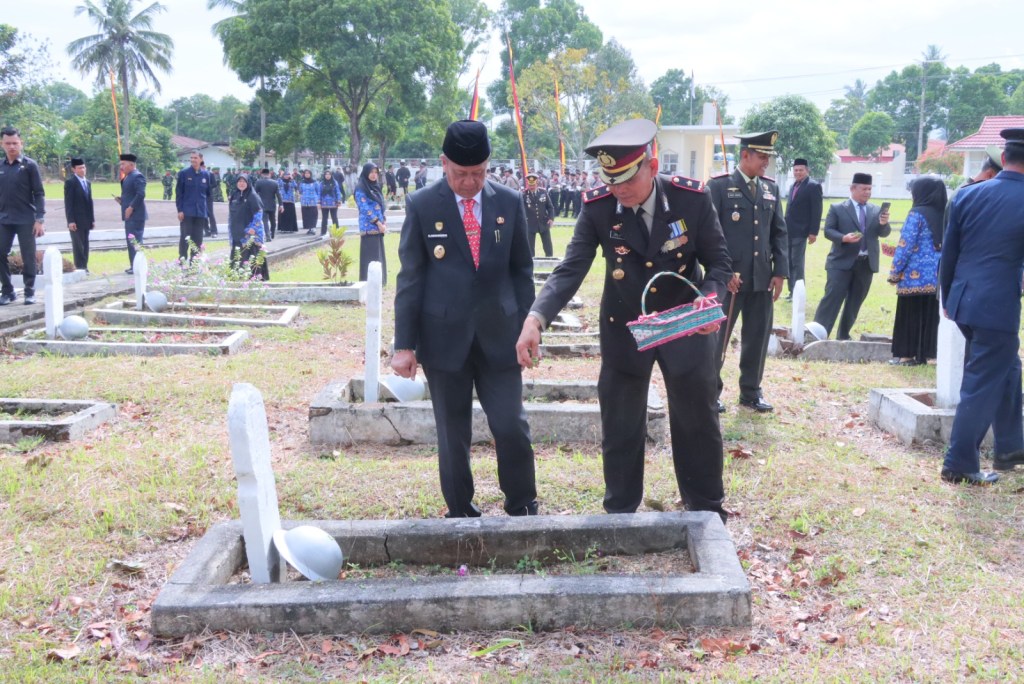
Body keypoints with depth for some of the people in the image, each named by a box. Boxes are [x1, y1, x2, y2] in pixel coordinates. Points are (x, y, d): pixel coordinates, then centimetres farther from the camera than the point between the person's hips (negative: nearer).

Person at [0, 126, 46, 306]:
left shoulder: (29, 165, -2)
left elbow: (39, 194, -4)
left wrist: (39, 219, -10)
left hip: (26, 220, -3)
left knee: (28, 257, 2)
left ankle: (30, 292, 12)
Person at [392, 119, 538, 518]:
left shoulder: (509, 203, 2)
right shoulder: (422, 207, -4)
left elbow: (521, 270, 9)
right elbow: (410, 278, -1)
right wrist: (404, 344, -4)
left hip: (499, 335, 1)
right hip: (444, 337, -1)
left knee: (512, 426, 1)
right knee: (452, 435, 9)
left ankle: (523, 509, 22)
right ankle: (460, 513, 25)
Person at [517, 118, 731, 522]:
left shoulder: (691, 198, -17)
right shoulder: (597, 207, -16)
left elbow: (718, 261, -8)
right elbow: (571, 269, -19)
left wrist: (710, 299, -29)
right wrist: (536, 318, -35)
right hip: (623, 329, 0)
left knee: (698, 424, 13)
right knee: (620, 430, 10)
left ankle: (708, 514, 33)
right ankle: (619, 516, 29)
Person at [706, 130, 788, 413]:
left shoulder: (770, 187, 12)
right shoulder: (719, 186, -4)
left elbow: (779, 231, 13)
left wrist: (780, 271, 4)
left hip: (762, 278, 5)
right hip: (729, 277, -5)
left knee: (758, 337, 10)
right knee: (717, 337, 3)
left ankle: (750, 392, 23)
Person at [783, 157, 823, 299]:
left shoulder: (813, 186, -9)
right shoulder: (794, 185, 15)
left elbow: (816, 211, -12)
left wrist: (813, 232, -16)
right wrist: (785, 227, 12)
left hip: (800, 232, -8)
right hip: (788, 231, 8)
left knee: (797, 262, -4)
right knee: (789, 262, 12)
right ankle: (792, 291, 20)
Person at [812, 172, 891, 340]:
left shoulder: (876, 210, 11)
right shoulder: (837, 208, 1)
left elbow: (884, 233, 5)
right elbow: (828, 231, -5)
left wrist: (884, 223, -18)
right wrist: (844, 238, -23)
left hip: (866, 263, 4)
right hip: (842, 262, -4)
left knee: (855, 302, 10)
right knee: (832, 298, -10)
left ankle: (843, 336, 21)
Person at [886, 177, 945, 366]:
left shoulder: (917, 214, -10)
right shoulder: (943, 214, 9)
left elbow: (906, 246, -12)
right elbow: (944, 245, 15)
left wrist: (894, 273, -5)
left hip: (916, 274, -6)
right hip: (936, 275, 6)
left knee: (910, 315, 1)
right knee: (929, 315, 9)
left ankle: (908, 354, 4)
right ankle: (922, 353, 13)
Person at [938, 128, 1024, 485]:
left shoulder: (967, 195, 2)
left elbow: (948, 253, 8)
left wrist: (947, 298, 19)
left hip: (963, 302, 6)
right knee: (982, 385, 3)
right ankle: (959, 464, 9)